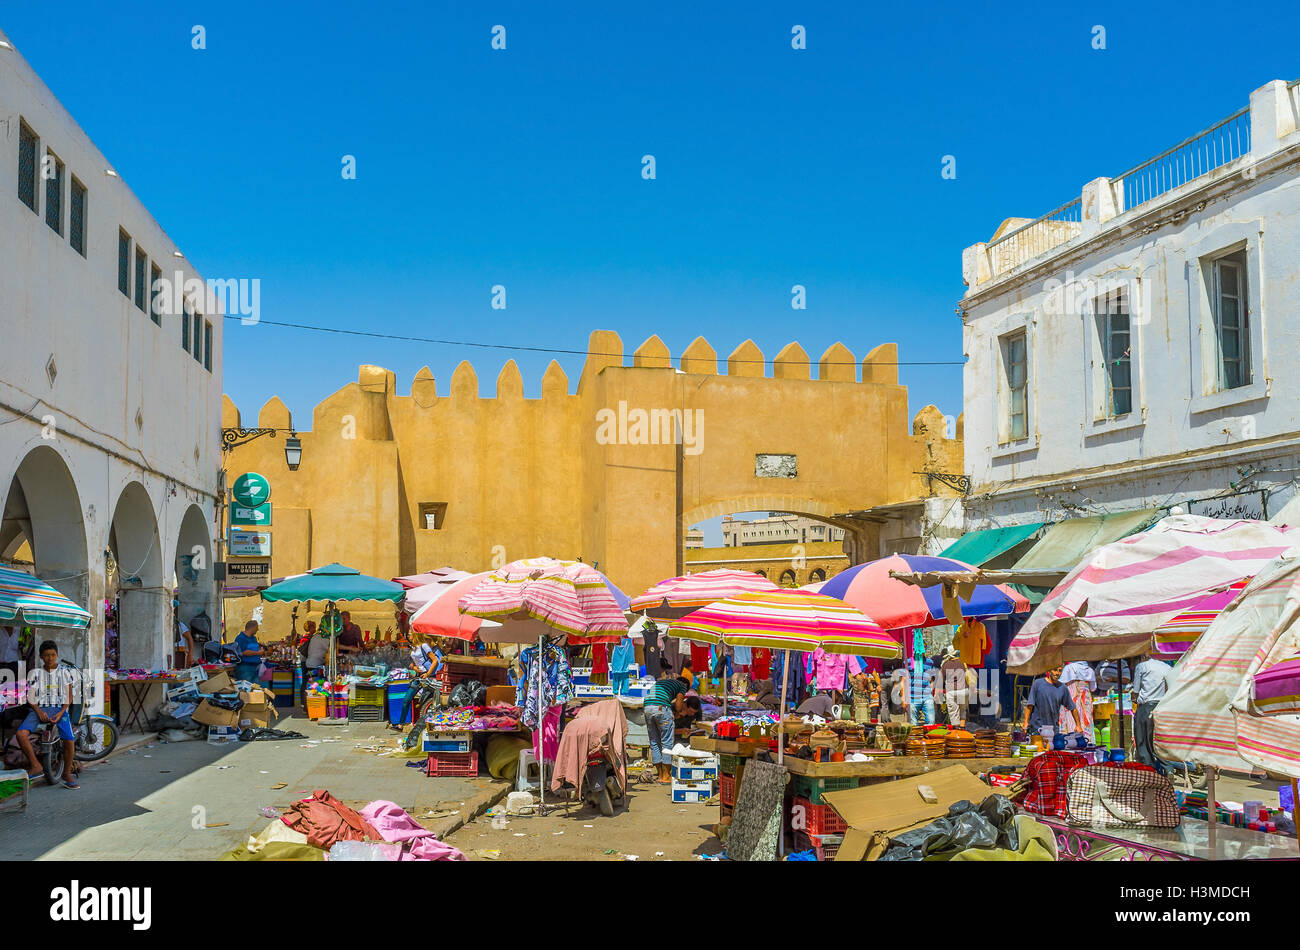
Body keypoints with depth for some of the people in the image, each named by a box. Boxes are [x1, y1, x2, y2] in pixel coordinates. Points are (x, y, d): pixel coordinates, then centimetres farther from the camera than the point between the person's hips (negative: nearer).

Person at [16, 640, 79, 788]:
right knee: (21, 734, -27)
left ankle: (67, 773, -1)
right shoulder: (36, 673, 9)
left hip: (59, 709, -1)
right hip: (39, 709, 1)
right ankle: (36, 766, -13)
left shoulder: (65, 672, 8)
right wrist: (39, 712, -11)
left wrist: (60, 713, -9)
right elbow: (30, 697, 6)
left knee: (69, 741, -23)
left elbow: (68, 696, 7)